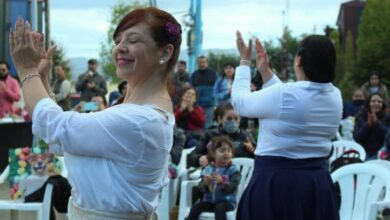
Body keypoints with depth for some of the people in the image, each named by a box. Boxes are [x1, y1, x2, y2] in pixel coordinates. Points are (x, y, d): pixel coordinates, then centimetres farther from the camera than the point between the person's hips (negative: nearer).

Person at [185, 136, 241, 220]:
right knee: (196, 206, -21)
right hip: (209, 201, 3)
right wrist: (205, 183, -21)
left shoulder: (233, 170, -3)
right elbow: (201, 188, 3)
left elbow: (232, 188, -16)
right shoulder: (208, 169, 7)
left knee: (220, 207, -33)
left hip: (227, 201, -3)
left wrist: (222, 182, -34)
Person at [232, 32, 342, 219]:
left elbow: (239, 101, -1)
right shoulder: (335, 96, 2)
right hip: (318, 181, 6)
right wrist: (265, 71, 19)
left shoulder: (282, 94, -18)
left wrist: (244, 61, 11)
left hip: (276, 181, -6)